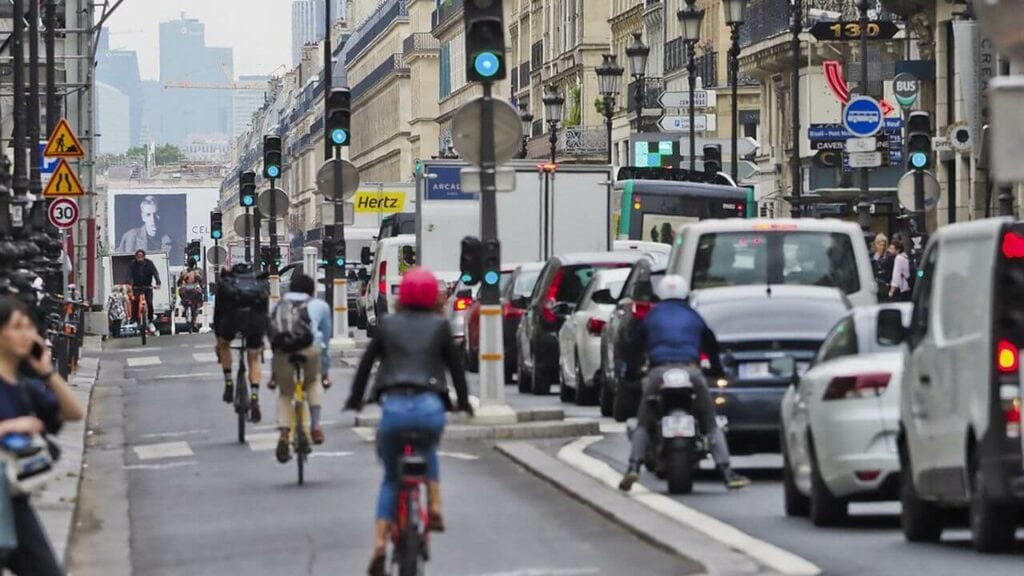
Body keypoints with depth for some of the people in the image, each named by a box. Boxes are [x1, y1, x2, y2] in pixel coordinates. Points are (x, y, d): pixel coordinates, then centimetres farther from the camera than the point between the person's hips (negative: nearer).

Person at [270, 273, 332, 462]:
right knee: (314, 381, 28)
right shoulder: (320, 306, 30)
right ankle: (315, 425, 14)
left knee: (285, 393, 18)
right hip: (309, 347, -1)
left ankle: (284, 434, -2)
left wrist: (274, 372, 42)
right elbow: (325, 338, 34)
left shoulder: (279, 306, 34)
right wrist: (325, 371, 43)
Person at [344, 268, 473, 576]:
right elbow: (455, 364, 12)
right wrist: (464, 401, 27)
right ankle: (434, 508, 19)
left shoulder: (388, 324, 11)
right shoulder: (439, 325, 7)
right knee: (428, 452, 36)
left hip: (394, 405, 0)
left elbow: (367, 362, 14)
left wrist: (355, 398, 27)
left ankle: (380, 544, 2)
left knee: (391, 477, 17)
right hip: (430, 406, 0)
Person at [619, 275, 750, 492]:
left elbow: (636, 344, 19)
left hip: (659, 372, 0)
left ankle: (633, 468, -10)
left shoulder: (652, 316, 18)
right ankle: (727, 473, -4)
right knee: (711, 426, 8)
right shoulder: (693, 316, 20)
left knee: (643, 425, 12)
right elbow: (711, 344, 26)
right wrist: (718, 371, 40)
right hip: (690, 372, 0)